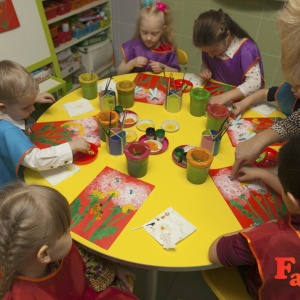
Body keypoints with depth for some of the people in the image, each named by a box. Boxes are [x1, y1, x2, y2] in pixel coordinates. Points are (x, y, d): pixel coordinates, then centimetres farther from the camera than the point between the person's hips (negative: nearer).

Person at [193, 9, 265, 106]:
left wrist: (225, 97, -39)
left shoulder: (245, 49, -20)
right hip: (216, 96, 4)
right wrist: (205, 71, -11)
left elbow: (254, 83, -28)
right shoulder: (210, 46, -4)